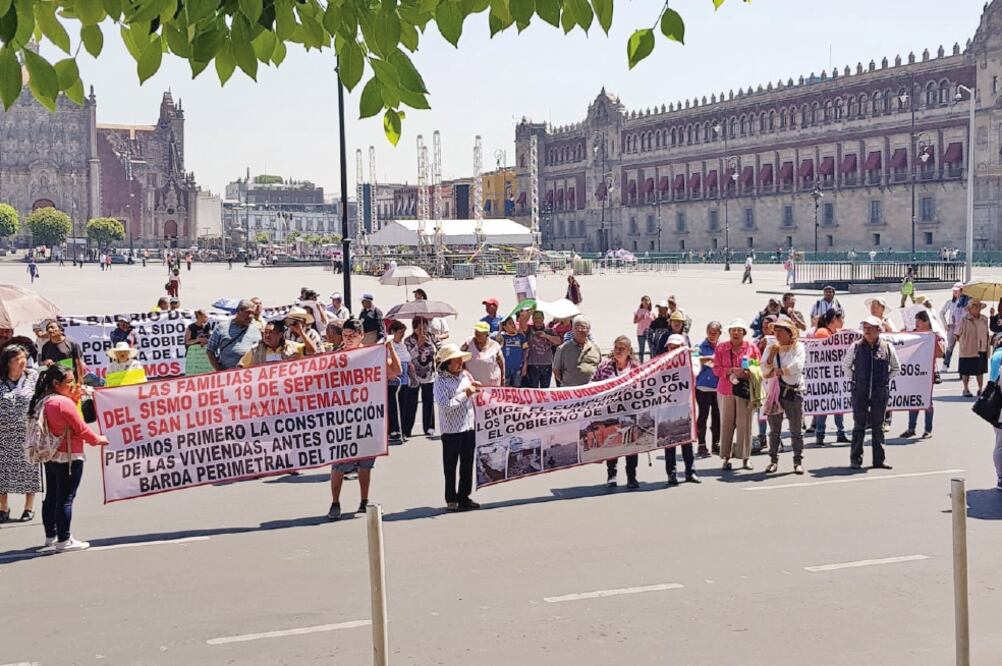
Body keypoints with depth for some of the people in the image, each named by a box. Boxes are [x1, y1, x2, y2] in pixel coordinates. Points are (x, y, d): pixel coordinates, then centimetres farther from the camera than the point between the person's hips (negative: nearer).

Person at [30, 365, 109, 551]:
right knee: (66, 498, -4)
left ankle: (50, 536, 26)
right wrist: (99, 439, -1)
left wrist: (74, 399, 5)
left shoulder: (43, 401, 7)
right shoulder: (64, 402, -19)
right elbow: (81, 428, -16)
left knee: (51, 496, 16)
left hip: (50, 456, 9)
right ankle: (64, 540, -1)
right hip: (68, 458, -9)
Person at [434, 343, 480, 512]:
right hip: (451, 429, -6)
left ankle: (464, 497, 24)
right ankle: (451, 500, 11)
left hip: (469, 426, 6)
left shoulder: (465, 375, 10)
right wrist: (465, 394, -17)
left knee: (467, 465, 13)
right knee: (451, 466, 3)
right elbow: (445, 405, -22)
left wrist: (475, 388, 6)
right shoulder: (441, 380, -10)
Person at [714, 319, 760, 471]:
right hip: (726, 390, 1)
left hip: (745, 390, 0)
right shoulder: (721, 348, 6)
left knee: (745, 423, -2)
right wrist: (732, 370, -14)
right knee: (726, 423, 1)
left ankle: (745, 457, 7)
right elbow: (716, 369, 1)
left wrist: (749, 373, -13)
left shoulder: (752, 348, 5)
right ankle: (726, 457, 6)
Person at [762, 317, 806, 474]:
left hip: (794, 392, -3)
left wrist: (776, 372, -8)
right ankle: (773, 460, 11)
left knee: (796, 430, 1)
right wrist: (772, 353, -11)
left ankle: (798, 461, 6)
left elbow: (796, 367, -14)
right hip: (774, 392, 3)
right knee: (774, 430, 6)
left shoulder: (798, 347, 0)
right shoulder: (771, 348, 9)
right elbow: (765, 370, -1)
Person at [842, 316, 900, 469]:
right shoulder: (856, 347, 0)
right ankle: (855, 459, 6)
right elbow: (845, 366, 14)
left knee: (878, 426, 8)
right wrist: (854, 379, 6)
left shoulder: (887, 348, 1)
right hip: (860, 392, -1)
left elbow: (896, 368, 15)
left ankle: (879, 459, 15)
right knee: (859, 425, 1)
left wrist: (886, 380, 6)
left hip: (880, 393, 1)